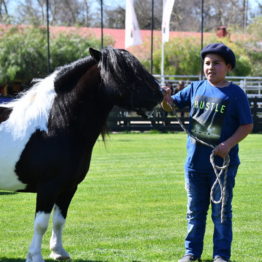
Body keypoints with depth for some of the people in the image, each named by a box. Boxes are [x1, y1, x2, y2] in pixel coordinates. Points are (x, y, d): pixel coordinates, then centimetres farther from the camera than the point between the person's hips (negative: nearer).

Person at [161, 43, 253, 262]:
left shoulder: (235, 94, -6)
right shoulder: (196, 89, 4)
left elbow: (247, 125, -6)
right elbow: (172, 105, 9)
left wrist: (229, 144, -19)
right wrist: (165, 98, -14)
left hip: (223, 162, -4)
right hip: (195, 162, 4)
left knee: (221, 211, 5)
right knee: (195, 210, 13)